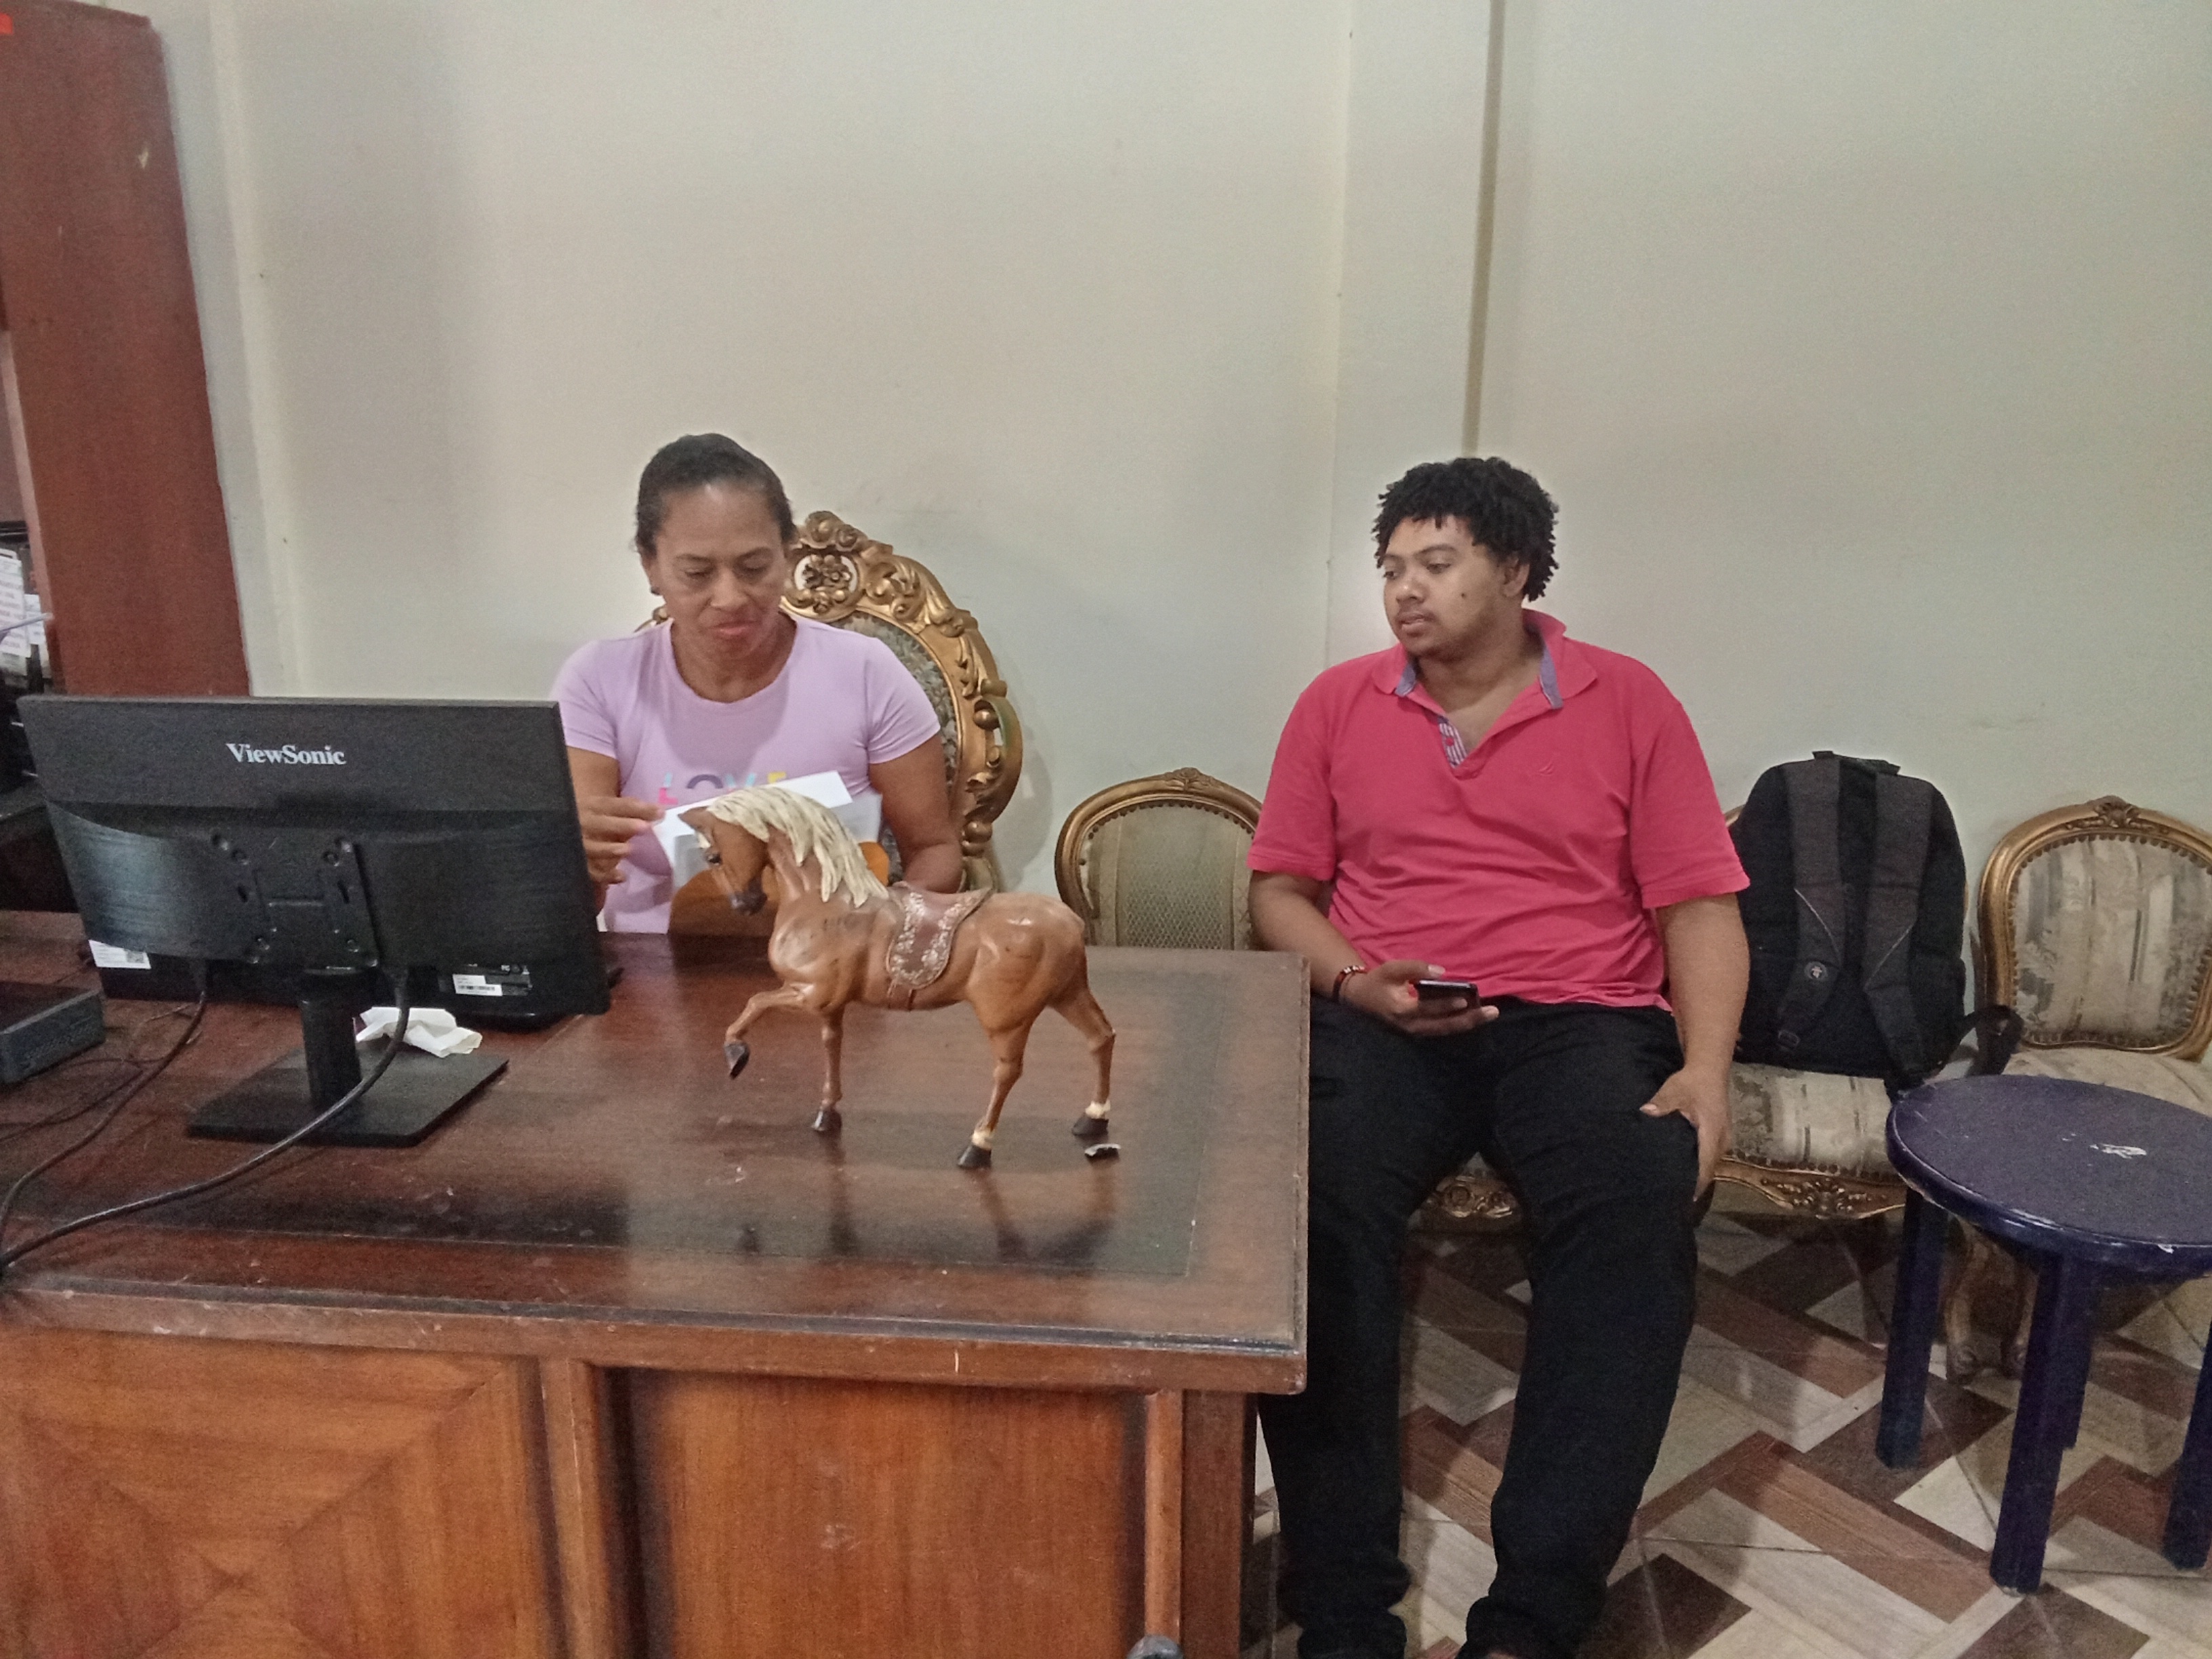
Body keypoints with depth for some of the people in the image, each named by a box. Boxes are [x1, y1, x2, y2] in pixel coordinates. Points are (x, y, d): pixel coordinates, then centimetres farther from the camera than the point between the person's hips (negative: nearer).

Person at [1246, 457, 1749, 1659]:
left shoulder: (1629, 703, 10)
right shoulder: (1338, 704, 14)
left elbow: (1700, 905, 6)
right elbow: (1279, 890, 13)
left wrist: (1705, 1069, -10)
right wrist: (1356, 983, -7)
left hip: (1583, 1021, 0)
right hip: (1381, 1026, 1)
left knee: (1638, 1216, -32)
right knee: (1306, 1206, -30)